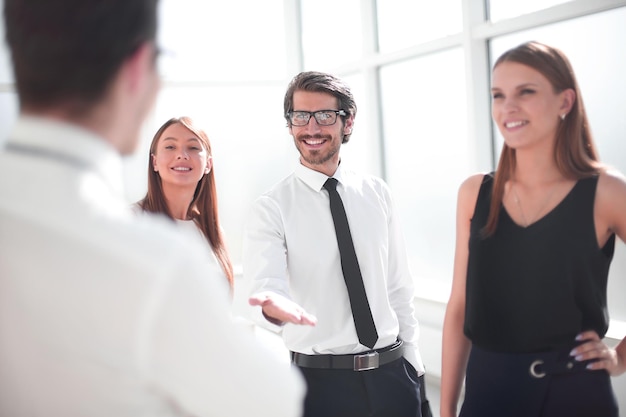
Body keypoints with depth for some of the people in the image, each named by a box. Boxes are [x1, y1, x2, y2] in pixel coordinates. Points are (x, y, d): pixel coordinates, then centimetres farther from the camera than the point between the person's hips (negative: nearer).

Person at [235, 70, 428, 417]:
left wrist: (411, 359, 9)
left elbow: (399, 285, 9)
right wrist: (272, 306, -43)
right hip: (321, 380, -3)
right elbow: (262, 284, -21)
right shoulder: (270, 209, -7)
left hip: (393, 372, 3)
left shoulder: (377, 193, 5)